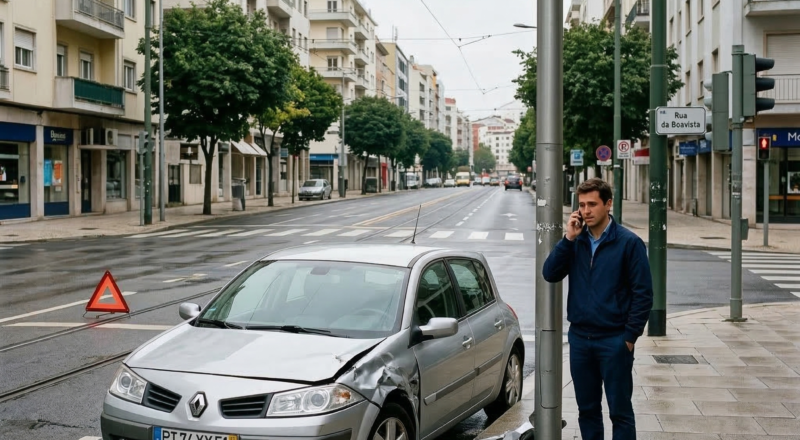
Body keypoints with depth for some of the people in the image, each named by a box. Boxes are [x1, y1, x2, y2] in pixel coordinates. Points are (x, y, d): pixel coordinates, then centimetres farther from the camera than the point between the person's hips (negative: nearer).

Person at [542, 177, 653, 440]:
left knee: (620, 411, 3)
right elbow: (550, 274, -4)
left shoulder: (628, 243, -8)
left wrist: (630, 336, -10)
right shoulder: (576, 241, 5)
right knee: (587, 409, 14)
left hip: (614, 341, -4)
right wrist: (568, 239, -12)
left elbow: (643, 293, -8)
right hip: (579, 338, 5)